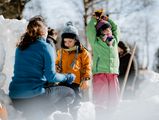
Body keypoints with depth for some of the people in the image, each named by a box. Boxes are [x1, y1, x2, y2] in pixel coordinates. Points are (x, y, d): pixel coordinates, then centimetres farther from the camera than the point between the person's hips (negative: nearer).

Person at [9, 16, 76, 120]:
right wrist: (67, 77, 11)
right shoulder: (46, 47, -6)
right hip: (34, 95, -7)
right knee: (70, 93, 13)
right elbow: (51, 76, -8)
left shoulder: (20, 47, 13)